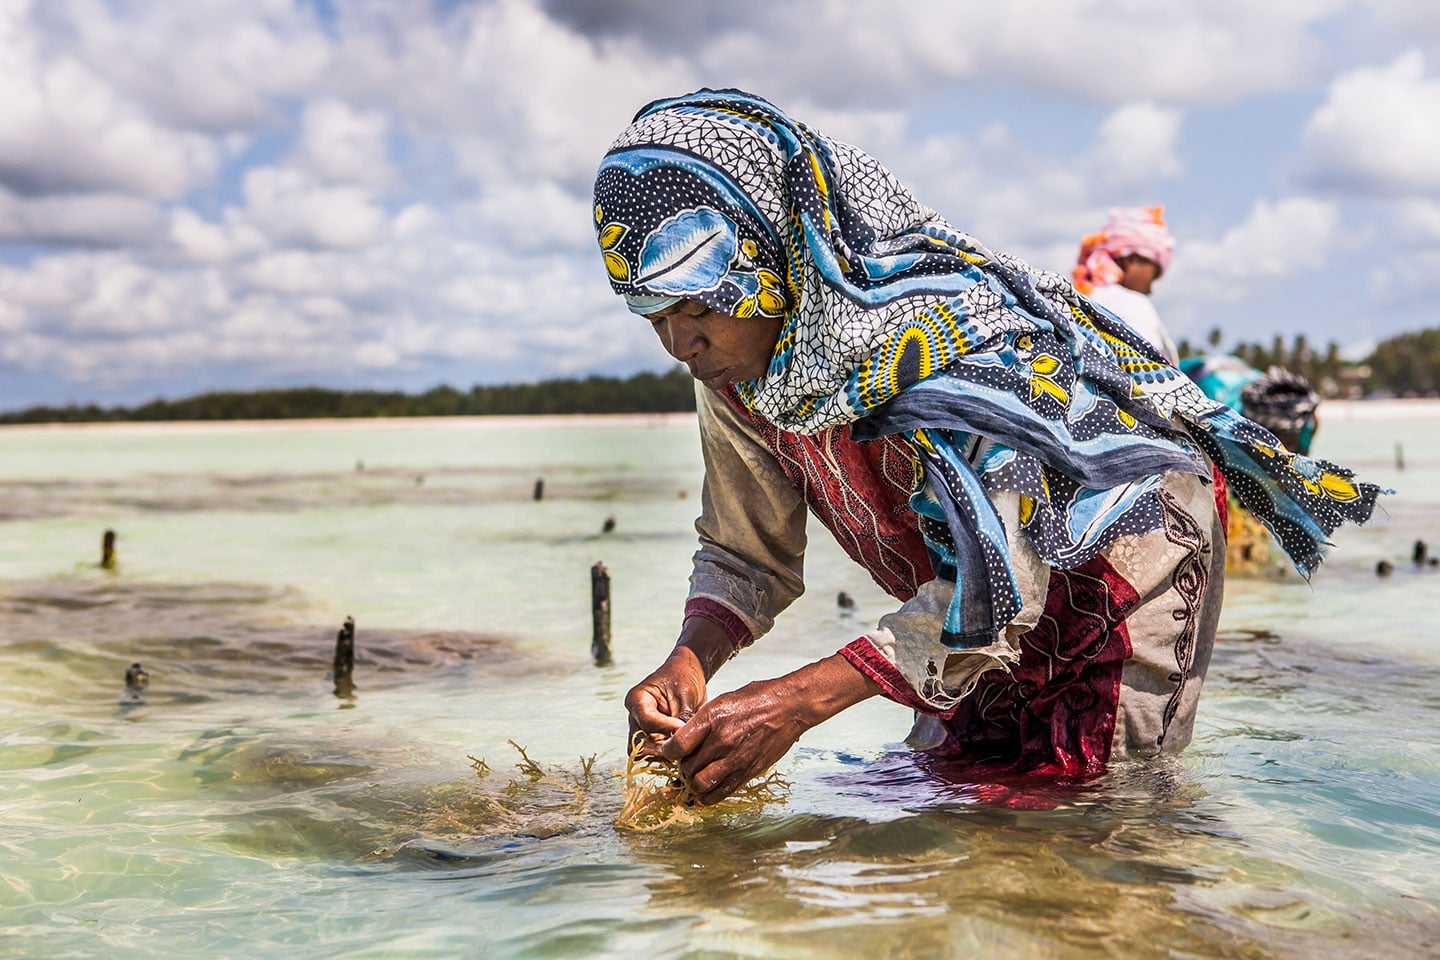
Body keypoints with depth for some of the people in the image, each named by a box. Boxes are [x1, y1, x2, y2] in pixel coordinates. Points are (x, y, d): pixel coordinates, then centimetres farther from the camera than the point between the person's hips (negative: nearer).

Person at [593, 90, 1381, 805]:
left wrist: (796, 701, -46)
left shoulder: (934, 326, -37)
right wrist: (689, 661, -26)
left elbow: (994, 580, -40)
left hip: (1124, 546, -7)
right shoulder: (734, 370, -13)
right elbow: (745, 556, -4)